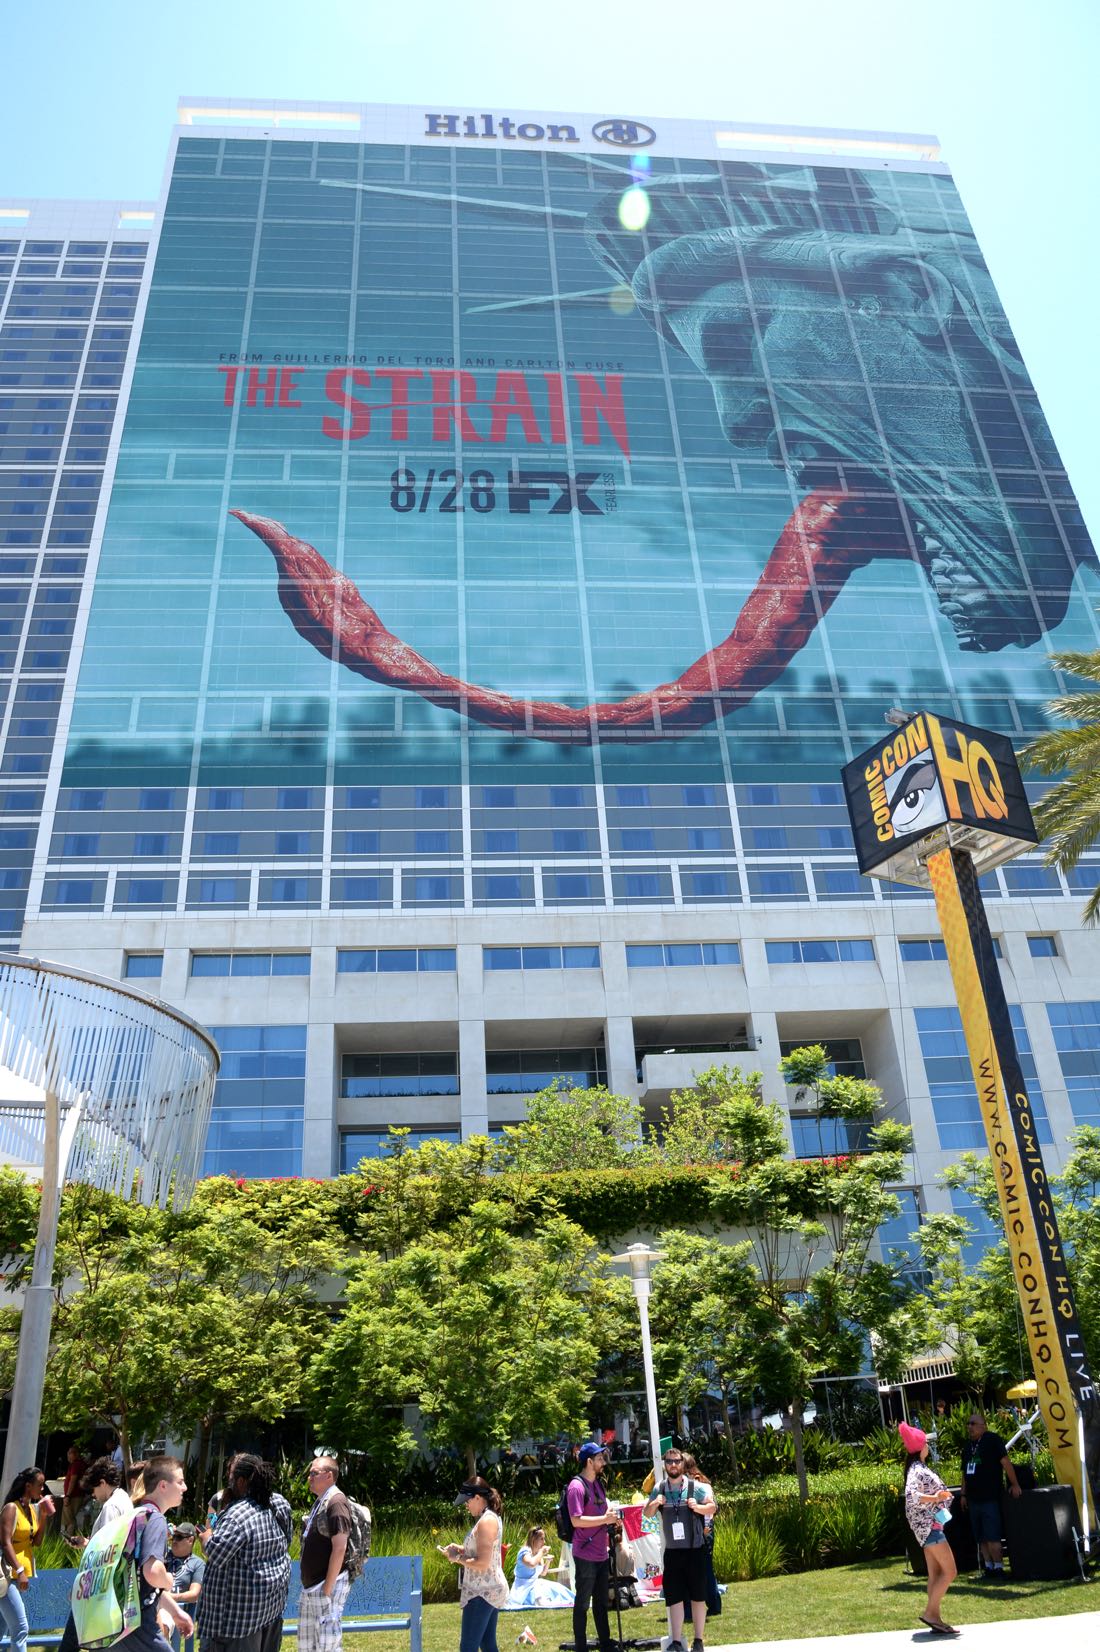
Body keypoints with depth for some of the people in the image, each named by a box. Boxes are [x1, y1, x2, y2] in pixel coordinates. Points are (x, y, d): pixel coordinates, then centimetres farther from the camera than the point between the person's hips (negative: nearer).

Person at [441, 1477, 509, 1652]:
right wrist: (461, 1549, 7)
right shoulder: (491, 1517, 11)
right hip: (492, 1590, 10)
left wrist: (457, 1558, -12)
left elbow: (482, 1564, -24)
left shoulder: (486, 1521, -20)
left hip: (482, 1593, -10)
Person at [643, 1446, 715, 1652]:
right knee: (674, 1597, 6)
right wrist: (654, 1504, -13)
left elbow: (712, 1507, -8)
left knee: (698, 1596, 7)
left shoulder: (695, 1487, -7)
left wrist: (697, 1507, -29)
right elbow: (646, 1513, 9)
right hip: (672, 1551, 2)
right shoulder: (659, 1489, 1)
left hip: (695, 1550, -2)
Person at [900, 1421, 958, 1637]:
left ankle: (935, 1618, 11)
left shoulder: (920, 1468, 14)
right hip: (928, 1524, -10)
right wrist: (935, 1498, -38)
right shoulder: (918, 1471, -18)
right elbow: (911, 1495, -33)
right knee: (949, 1571, -8)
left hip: (930, 1524, 10)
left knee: (935, 1573, 10)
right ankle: (930, 1612, -7)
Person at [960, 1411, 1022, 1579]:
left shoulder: (992, 1440, -8)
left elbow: (1005, 1461, -13)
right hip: (973, 1499, 7)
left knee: (992, 1537, -8)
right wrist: (964, 1494, 17)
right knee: (981, 1538, 11)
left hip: (990, 1498, -7)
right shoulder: (968, 1445, 14)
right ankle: (988, 1567, 19)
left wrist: (1015, 1484, -16)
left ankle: (998, 1568, -1)